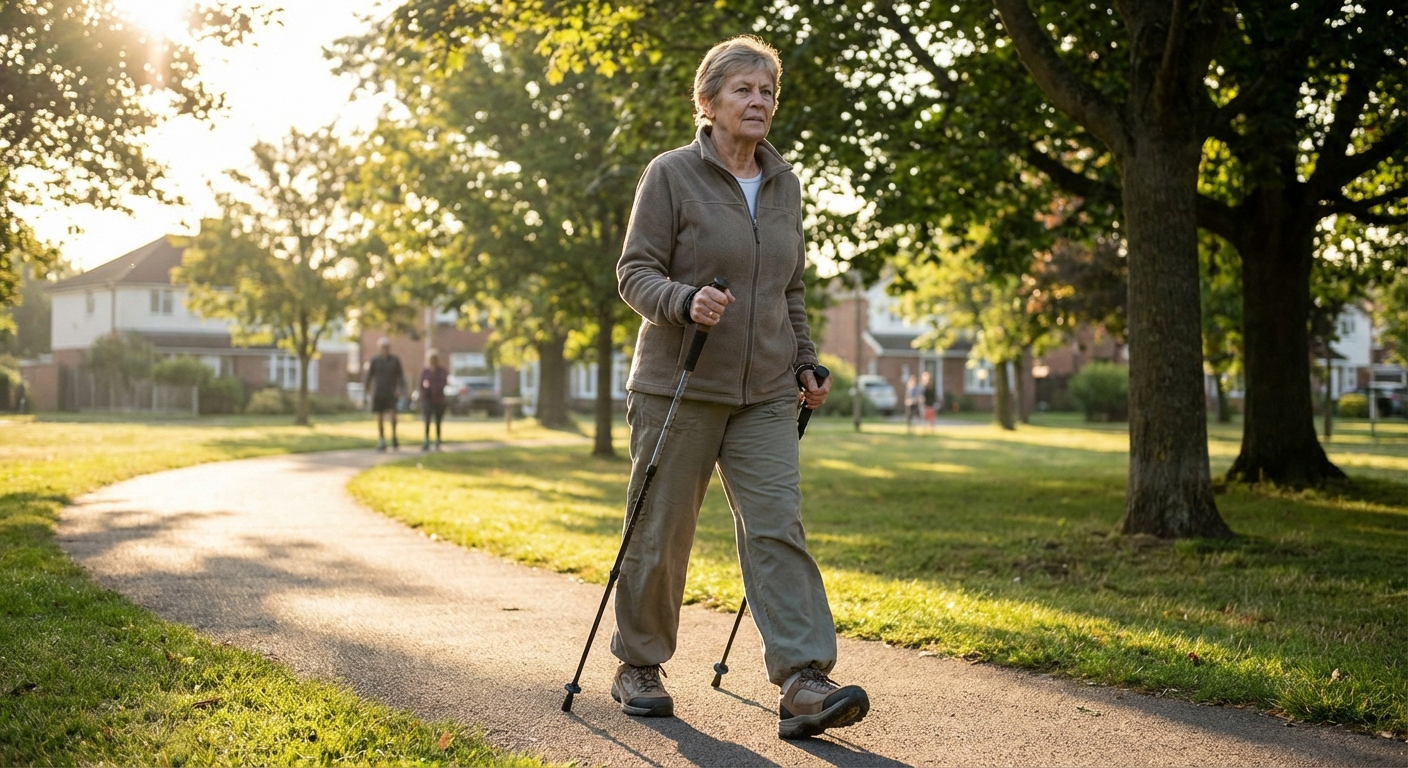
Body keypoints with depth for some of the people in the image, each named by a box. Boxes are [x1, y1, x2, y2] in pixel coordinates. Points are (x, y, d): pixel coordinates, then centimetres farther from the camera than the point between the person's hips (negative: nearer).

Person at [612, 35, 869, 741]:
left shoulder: (783, 183, 14)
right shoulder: (671, 174, -4)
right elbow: (635, 272, -7)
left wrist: (805, 362, 15)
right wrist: (685, 300, -26)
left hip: (766, 394, 4)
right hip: (678, 387, -4)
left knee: (777, 527, -8)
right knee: (660, 535, 4)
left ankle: (804, 683, -14)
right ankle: (637, 667, 23)